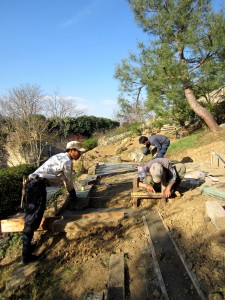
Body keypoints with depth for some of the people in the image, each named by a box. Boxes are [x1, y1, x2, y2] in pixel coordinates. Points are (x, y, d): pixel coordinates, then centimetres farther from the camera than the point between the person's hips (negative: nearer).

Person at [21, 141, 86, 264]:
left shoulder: (60, 156, 23)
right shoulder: (67, 161, -7)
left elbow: (66, 180, 32)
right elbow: (69, 182, 3)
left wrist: (72, 195, 41)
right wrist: (73, 199, 20)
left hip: (32, 183, 10)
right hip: (38, 185, -10)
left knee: (30, 217, 17)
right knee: (33, 218, -6)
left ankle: (27, 246, 29)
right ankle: (26, 255, 0)